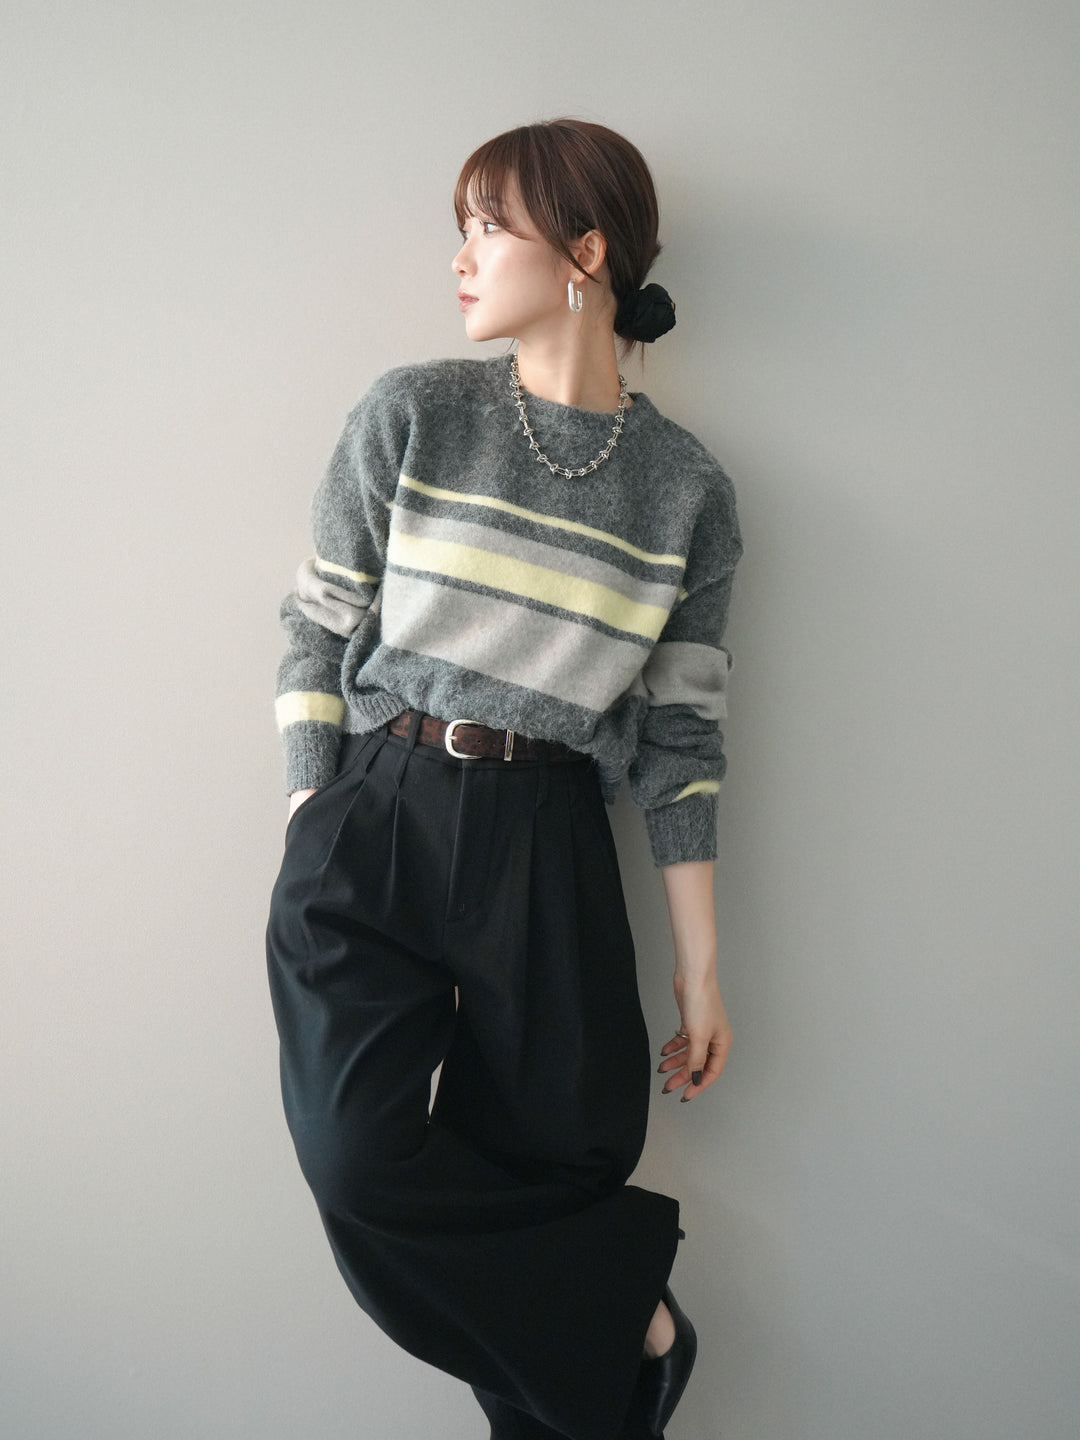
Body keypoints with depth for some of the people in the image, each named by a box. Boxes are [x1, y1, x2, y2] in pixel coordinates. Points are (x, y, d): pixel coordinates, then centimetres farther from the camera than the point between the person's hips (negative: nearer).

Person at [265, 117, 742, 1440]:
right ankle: (625, 1297, 9)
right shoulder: (411, 413, 3)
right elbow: (317, 630, 5)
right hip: (371, 817, 0)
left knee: (549, 1157, -1)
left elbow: (681, 736, 4)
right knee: (359, 1156, -14)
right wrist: (313, 829, -4)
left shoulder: (688, 491, 3)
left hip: (546, 845, 0)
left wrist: (700, 969, 4)